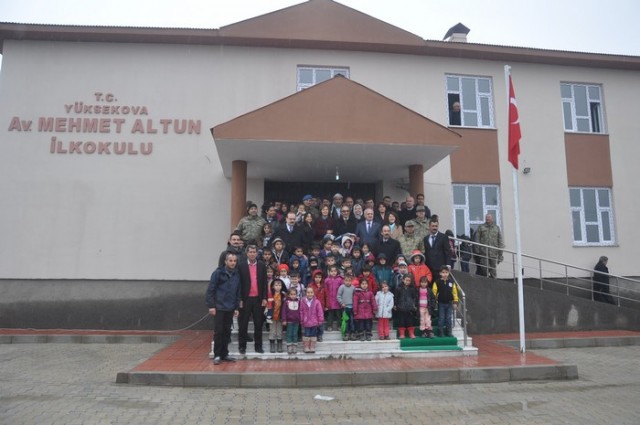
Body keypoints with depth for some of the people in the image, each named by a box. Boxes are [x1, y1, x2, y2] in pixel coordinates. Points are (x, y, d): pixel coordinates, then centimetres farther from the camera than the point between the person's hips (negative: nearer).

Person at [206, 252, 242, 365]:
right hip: (219, 308, -4)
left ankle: (224, 354, 20)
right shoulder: (218, 273, -7)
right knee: (218, 331, 1)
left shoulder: (236, 275, 7)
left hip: (230, 309, 4)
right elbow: (210, 290, -8)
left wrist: (237, 308, 8)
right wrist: (211, 306, -12)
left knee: (227, 332, 9)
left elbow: (238, 292, 11)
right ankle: (217, 355, 11)